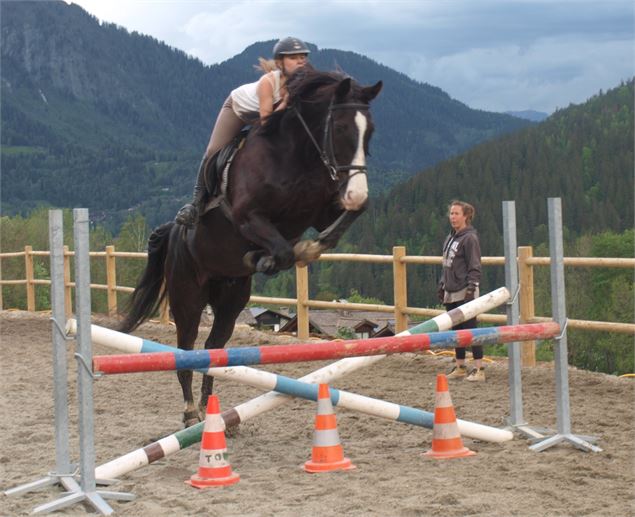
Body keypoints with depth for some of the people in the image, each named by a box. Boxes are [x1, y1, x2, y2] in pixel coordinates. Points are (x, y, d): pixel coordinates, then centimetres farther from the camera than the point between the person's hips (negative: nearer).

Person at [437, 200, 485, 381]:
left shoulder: (470, 238, -9)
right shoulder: (450, 238, 16)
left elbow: (475, 267, -13)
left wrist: (471, 289, -18)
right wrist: (442, 285, 19)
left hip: (465, 293, -8)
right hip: (451, 293, 8)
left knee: (470, 329, -7)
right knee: (456, 330, 11)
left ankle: (479, 369, -5)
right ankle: (460, 367, 19)